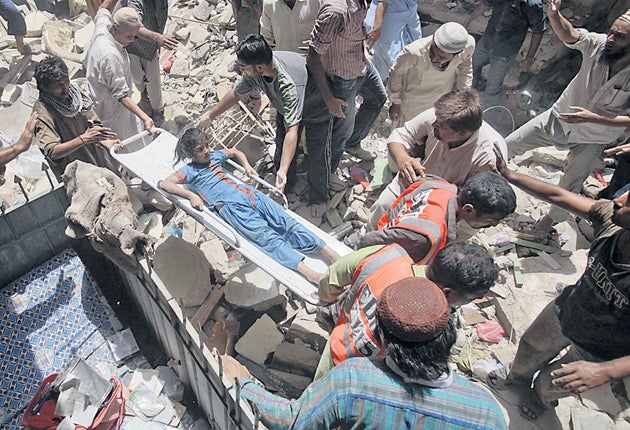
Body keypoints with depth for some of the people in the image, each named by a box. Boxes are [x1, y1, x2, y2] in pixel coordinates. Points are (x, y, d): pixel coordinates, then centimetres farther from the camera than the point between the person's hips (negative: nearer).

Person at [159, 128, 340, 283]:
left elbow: (235, 151, 40)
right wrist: (191, 195, -15)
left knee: (286, 222, -12)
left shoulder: (214, 156, 23)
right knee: (268, 237, -24)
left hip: (247, 193, 6)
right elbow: (165, 184, -4)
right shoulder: (189, 170, 9)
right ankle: (308, 273, -37)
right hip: (231, 206, -6)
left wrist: (246, 165, 22)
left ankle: (332, 254, -20)